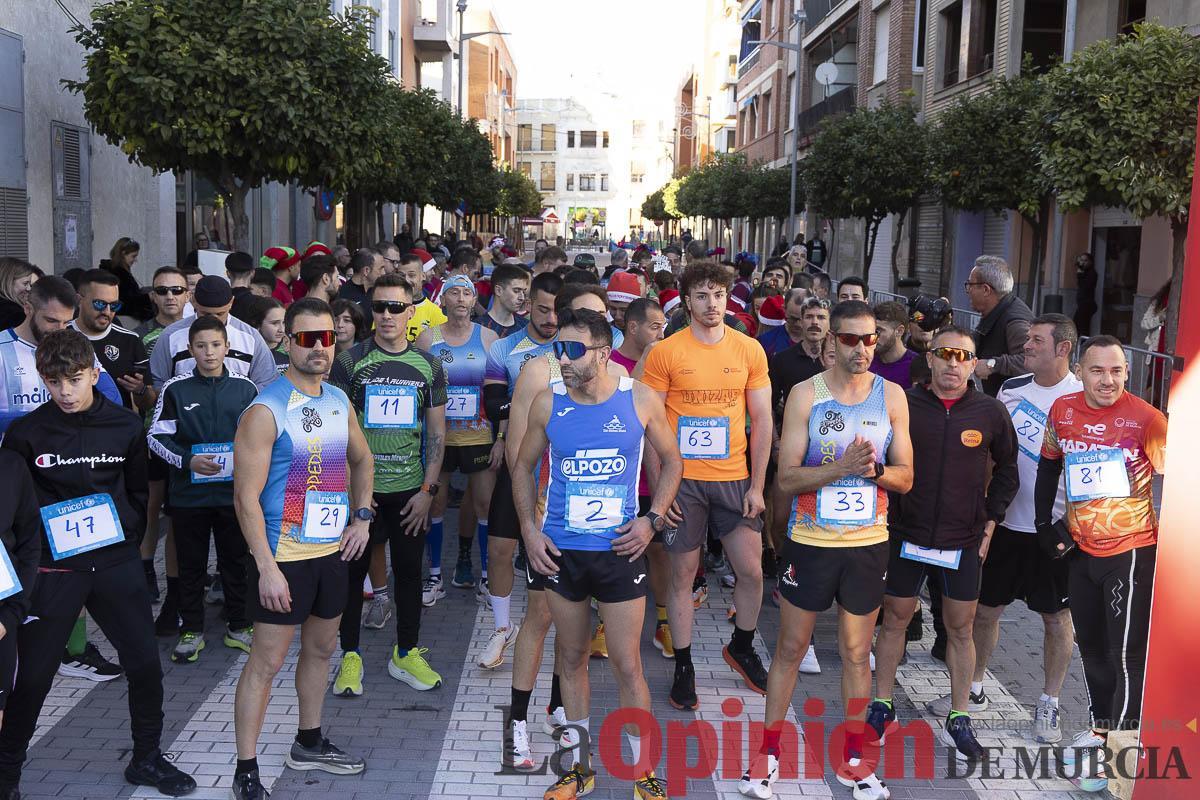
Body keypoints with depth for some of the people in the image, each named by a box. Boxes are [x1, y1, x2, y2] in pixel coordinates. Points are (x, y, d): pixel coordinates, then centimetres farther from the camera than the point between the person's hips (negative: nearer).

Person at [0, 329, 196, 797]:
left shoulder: (126, 426, 0)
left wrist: (130, 539, 6)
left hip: (116, 563, 2)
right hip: (52, 567, -2)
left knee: (145, 663, 4)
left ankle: (147, 759, 24)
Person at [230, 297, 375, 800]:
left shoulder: (340, 402, 5)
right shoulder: (265, 411, -16)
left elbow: (361, 460, 22)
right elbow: (246, 499, -17)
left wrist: (362, 515, 9)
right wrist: (267, 568, -20)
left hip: (332, 551, 7)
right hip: (283, 556, -7)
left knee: (321, 648, 19)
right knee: (267, 662, -1)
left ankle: (309, 744, 37)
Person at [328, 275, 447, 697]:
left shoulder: (428, 365, 4)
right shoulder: (350, 360, -3)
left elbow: (437, 433, 6)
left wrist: (428, 490, -1)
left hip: (410, 490, 2)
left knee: (409, 572, 10)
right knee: (352, 571, 6)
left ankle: (406, 653, 25)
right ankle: (350, 657, 20)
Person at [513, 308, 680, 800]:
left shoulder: (641, 401, -7)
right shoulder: (548, 403, -4)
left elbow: (671, 460, 7)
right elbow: (524, 468, 9)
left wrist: (653, 518, -4)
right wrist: (528, 528, -1)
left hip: (620, 551, -2)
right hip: (560, 551, 2)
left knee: (627, 664, 3)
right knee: (572, 658, 14)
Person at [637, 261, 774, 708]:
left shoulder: (750, 350, 3)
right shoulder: (664, 352, -5)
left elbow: (762, 421, 6)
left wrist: (757, 485, 1)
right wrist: (658, 487, -7)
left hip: (734, 478, 2)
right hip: (681, 479, -2)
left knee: (752, 571, 7)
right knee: (682, 575, 6)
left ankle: (741, 648, 33)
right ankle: (683, 667, 22)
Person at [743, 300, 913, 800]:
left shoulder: (892, 396, 0)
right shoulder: (805, 394, -7)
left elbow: (905, 477, 3)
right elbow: (786, 479, -11)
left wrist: (873, 469, -18)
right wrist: (842, 467, -25)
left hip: (868, 543, 2)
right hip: (810, 541, -2)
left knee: (857, 652, 12)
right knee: (790, 647, 9)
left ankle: (853, 758, 26)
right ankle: (769, 751, 23)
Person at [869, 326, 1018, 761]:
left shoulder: (991, 412, -4)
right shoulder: (903, 404, -7)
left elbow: (1006, 470, 10)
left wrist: (990, 522, 5)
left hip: (964, 541, 1)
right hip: (907, 535, 0)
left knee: (961, 628, 9)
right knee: (894, 618, 10)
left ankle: (958, 720, 22)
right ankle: (882, 707, 25)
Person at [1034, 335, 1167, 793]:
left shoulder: (1145, 417, -16)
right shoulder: (1063, 410, -1)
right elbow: (1048, 467, 12)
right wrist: (1044, 523, 7)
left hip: (1131, 550, -6)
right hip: (1081, 549, 6)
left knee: (1126, 655, -3)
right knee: (1091, 646, 19)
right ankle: (1101, 728, 37)